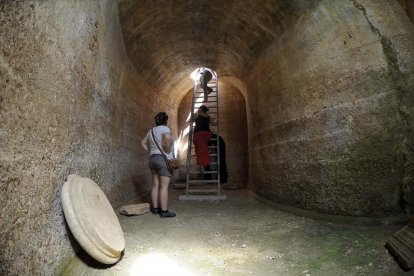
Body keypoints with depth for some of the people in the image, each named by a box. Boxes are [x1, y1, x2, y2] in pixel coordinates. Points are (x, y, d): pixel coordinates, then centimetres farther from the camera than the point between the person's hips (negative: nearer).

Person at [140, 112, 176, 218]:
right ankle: (164, 211, -3)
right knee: (164, 186, -5)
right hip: (163, 158, -8)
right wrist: (168, 151, -15)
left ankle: (155, 208, 19)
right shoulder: (165, 128, -7)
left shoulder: (151, 131, 16)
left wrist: (150, 151, 16)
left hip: (152, 159, 8)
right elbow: (167, 138, -28)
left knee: (155, 185, 12)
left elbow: (143, 143, 22)